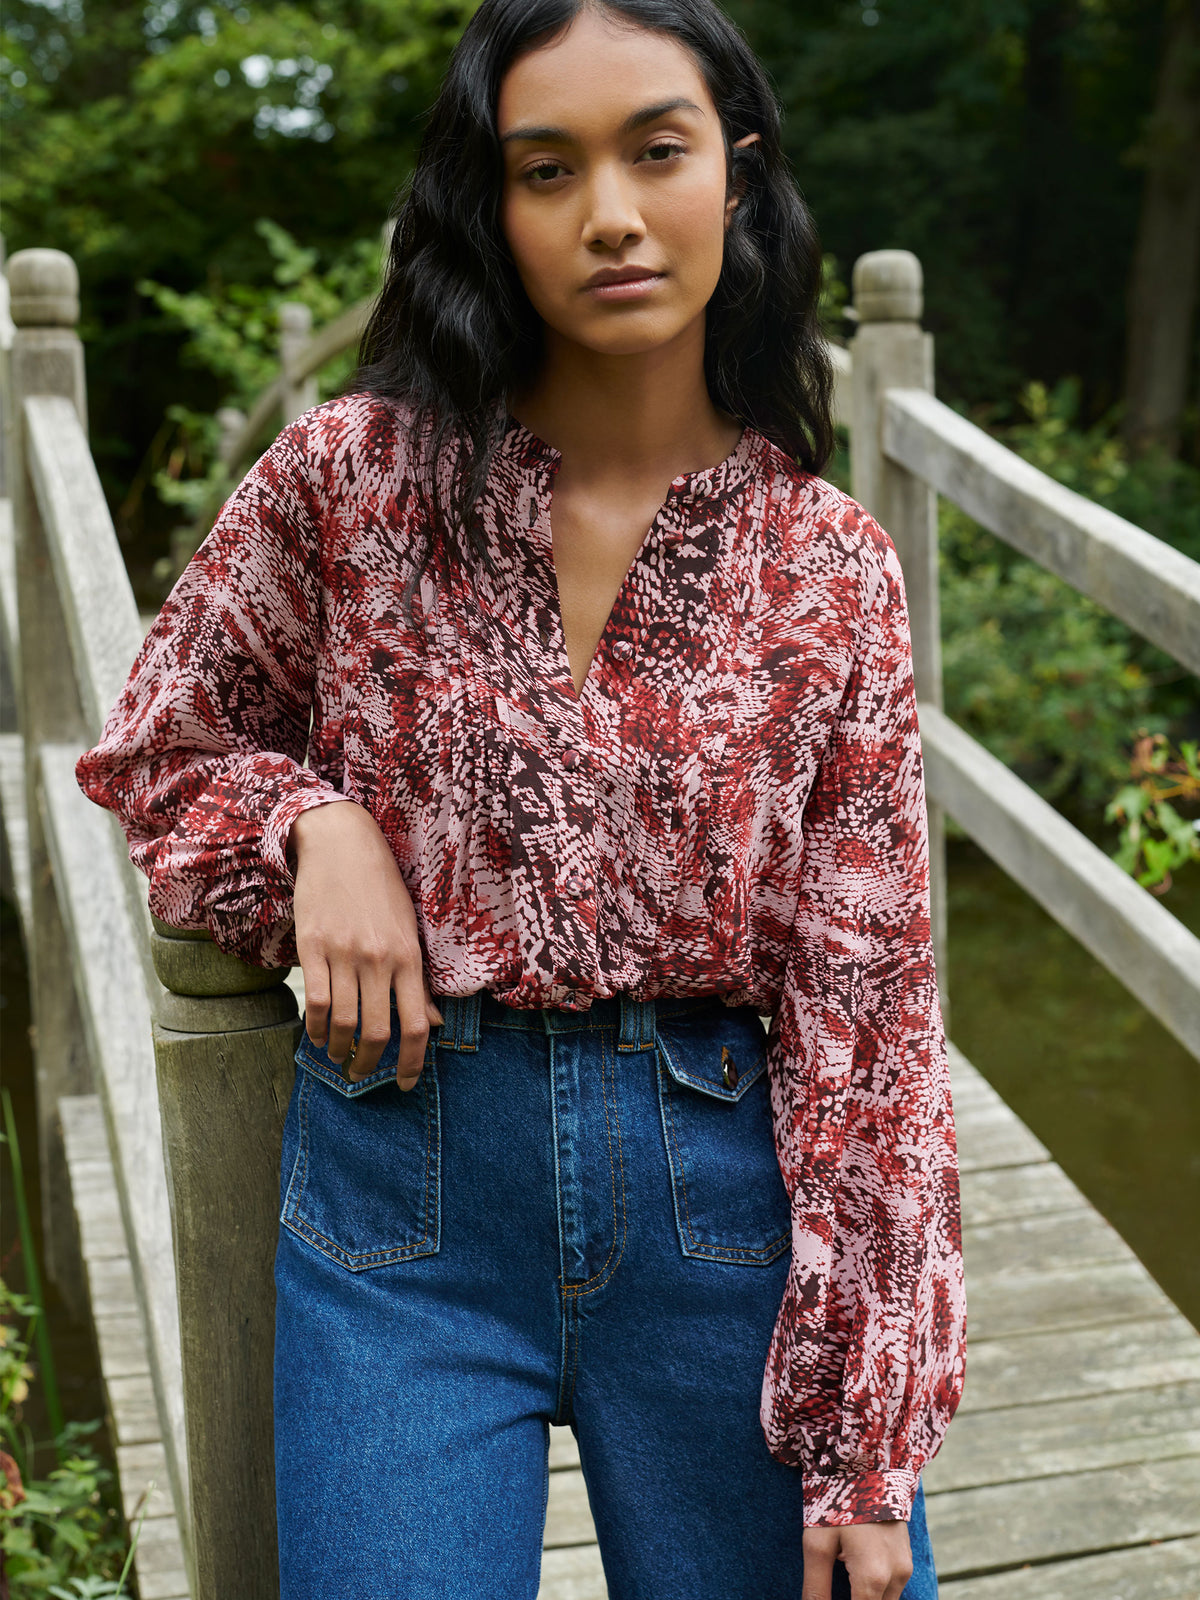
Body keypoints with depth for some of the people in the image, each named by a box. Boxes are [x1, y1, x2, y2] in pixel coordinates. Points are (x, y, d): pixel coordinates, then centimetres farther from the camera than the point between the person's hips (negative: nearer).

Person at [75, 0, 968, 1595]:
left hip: (727, 1192, 1)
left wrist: (866, 1448, -5)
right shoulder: (348, 479, -5)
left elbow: (863, 1000, -4)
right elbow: (153, 751, 10)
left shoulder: (831, 567, -4)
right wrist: (313, 824, -13)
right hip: (404, 1180, 0)